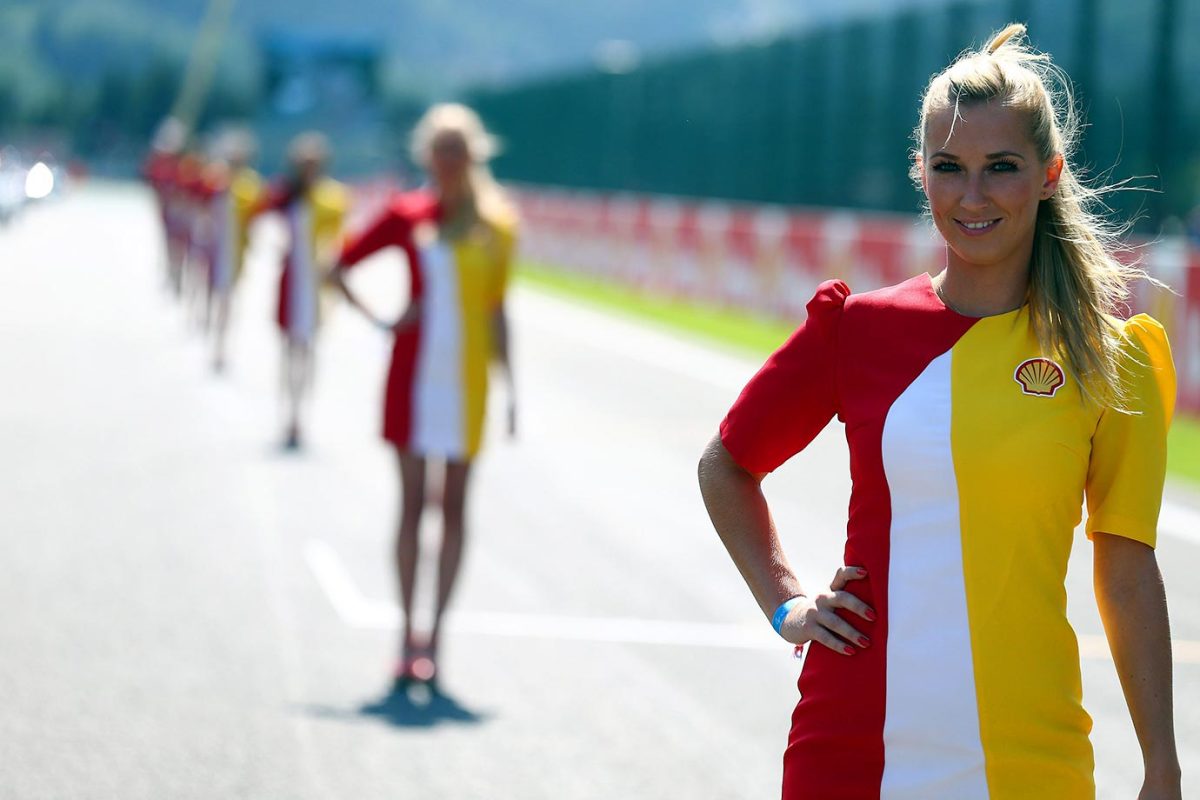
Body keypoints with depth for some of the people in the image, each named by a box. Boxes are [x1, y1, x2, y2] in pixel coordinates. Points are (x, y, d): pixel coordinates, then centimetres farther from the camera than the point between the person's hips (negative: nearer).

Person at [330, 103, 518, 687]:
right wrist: (379, 321, -3)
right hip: (413, 373, 0)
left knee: (453, 508, 2)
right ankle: (408, 633, 7)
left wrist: (509, 387, 4)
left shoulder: (497, 225, 4)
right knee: (412, 503, 1)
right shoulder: (407, 216, 2)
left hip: (466, 378, 1)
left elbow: (496, 312, 8)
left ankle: (436, 633, 6)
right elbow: (340, 267, 7)